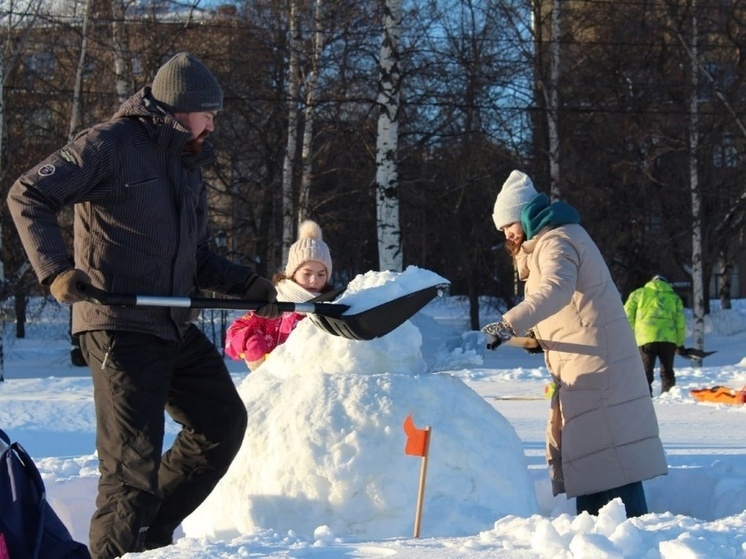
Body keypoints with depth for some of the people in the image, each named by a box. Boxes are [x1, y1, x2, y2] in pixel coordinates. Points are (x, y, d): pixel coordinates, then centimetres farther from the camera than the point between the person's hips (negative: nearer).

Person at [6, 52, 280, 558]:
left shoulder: (189, 166, 19)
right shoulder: (111, 144, -8)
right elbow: (28, 195, -14)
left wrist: (247, 285, 7)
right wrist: (57, 270, -25)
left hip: (177, 330, 9)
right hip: (120, 328, -9)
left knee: (224, 423, 16)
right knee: (135, 456, -11)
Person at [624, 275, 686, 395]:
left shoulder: (639, 293, 15)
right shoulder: (674, 297, 20)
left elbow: (627, 314, 7)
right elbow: (680, 322, 17)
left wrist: (632, 332, 15)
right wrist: (680, 343, 22)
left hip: (646, 338, -2)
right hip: (668, 339, 2)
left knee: (646, 370, 2)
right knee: (667, 371, 13)